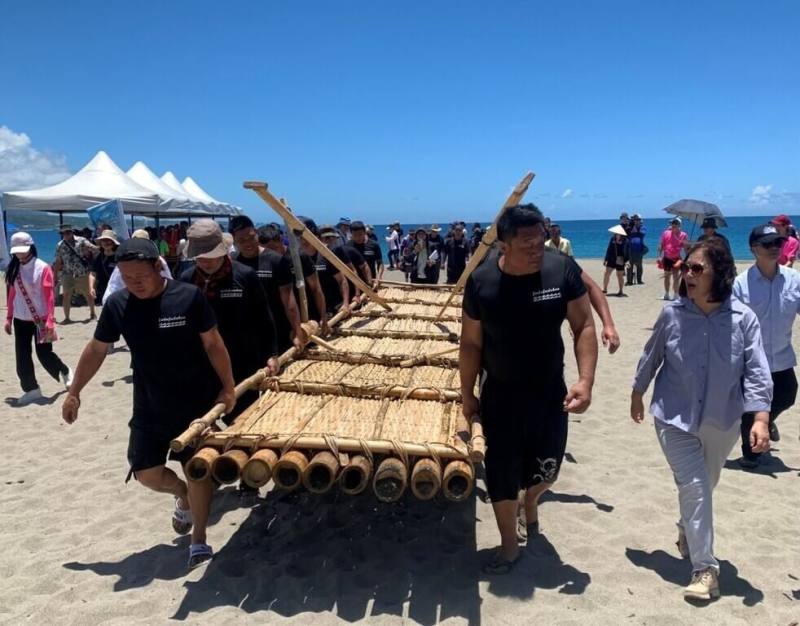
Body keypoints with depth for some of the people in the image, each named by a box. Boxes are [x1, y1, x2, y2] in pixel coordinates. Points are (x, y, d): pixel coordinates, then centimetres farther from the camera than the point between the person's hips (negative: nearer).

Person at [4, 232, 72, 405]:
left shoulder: (43, 268, -11)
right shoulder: (13, 269, 5)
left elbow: (50, 296, -14)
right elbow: (11, 294, 11)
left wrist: (50, 321, -18)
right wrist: (9, 318, 10)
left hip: (40, 319, -5)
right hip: (20, 320, 5)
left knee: (44, 354, 1)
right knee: (22, 356, 4)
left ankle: (65, 372, 28)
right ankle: (31, 389, 14)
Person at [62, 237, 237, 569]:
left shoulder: (189, 296, -16)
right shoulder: (117, 304, -6)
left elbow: (213, 344, -9)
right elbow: (96, 350, 6)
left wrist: (227, 387, -8)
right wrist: (74, 392, 9)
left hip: (197, 401, -3)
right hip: (150, 407, 3)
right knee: (147, 472, 4)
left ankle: (199, 539, 17)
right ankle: (184, 496, 37)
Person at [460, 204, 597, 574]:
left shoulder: (562, 269, -15)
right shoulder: (481, 281, -15)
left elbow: (583, 326, -8)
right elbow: (471, 343, -6)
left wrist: (585, 381, -18)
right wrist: (467, 395, 0)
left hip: (550, 392, 1)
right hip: (500, 395, -1)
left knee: (546, 470, 12)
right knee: (502, 475, 8)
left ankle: (531, 501, 50)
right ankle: (509, 547, 31)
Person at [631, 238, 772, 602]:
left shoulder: (743, 318, -15)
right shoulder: (672, 314, -13)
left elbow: (757, 372, -13)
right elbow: (651, 356, 1)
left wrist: (761, 418, -23)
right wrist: (637, 394, 11)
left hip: (722, 422, 2)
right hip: (675, 419, -2)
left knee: (704, 487, 21)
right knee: (694, 487, -8)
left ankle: (688, 532, 50)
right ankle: (705, 568, 5)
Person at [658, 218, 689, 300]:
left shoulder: (683, 235, -3)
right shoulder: (666, 233, 1)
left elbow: (686, 248, 1)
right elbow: (661, 245, 3)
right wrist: (660, 256, -3)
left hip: (676, 259, -2)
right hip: (667, 258, 2)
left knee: (675, 277, -6)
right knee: (666, 276, 11)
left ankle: (675, 295, 0)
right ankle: (666, 294, 22)